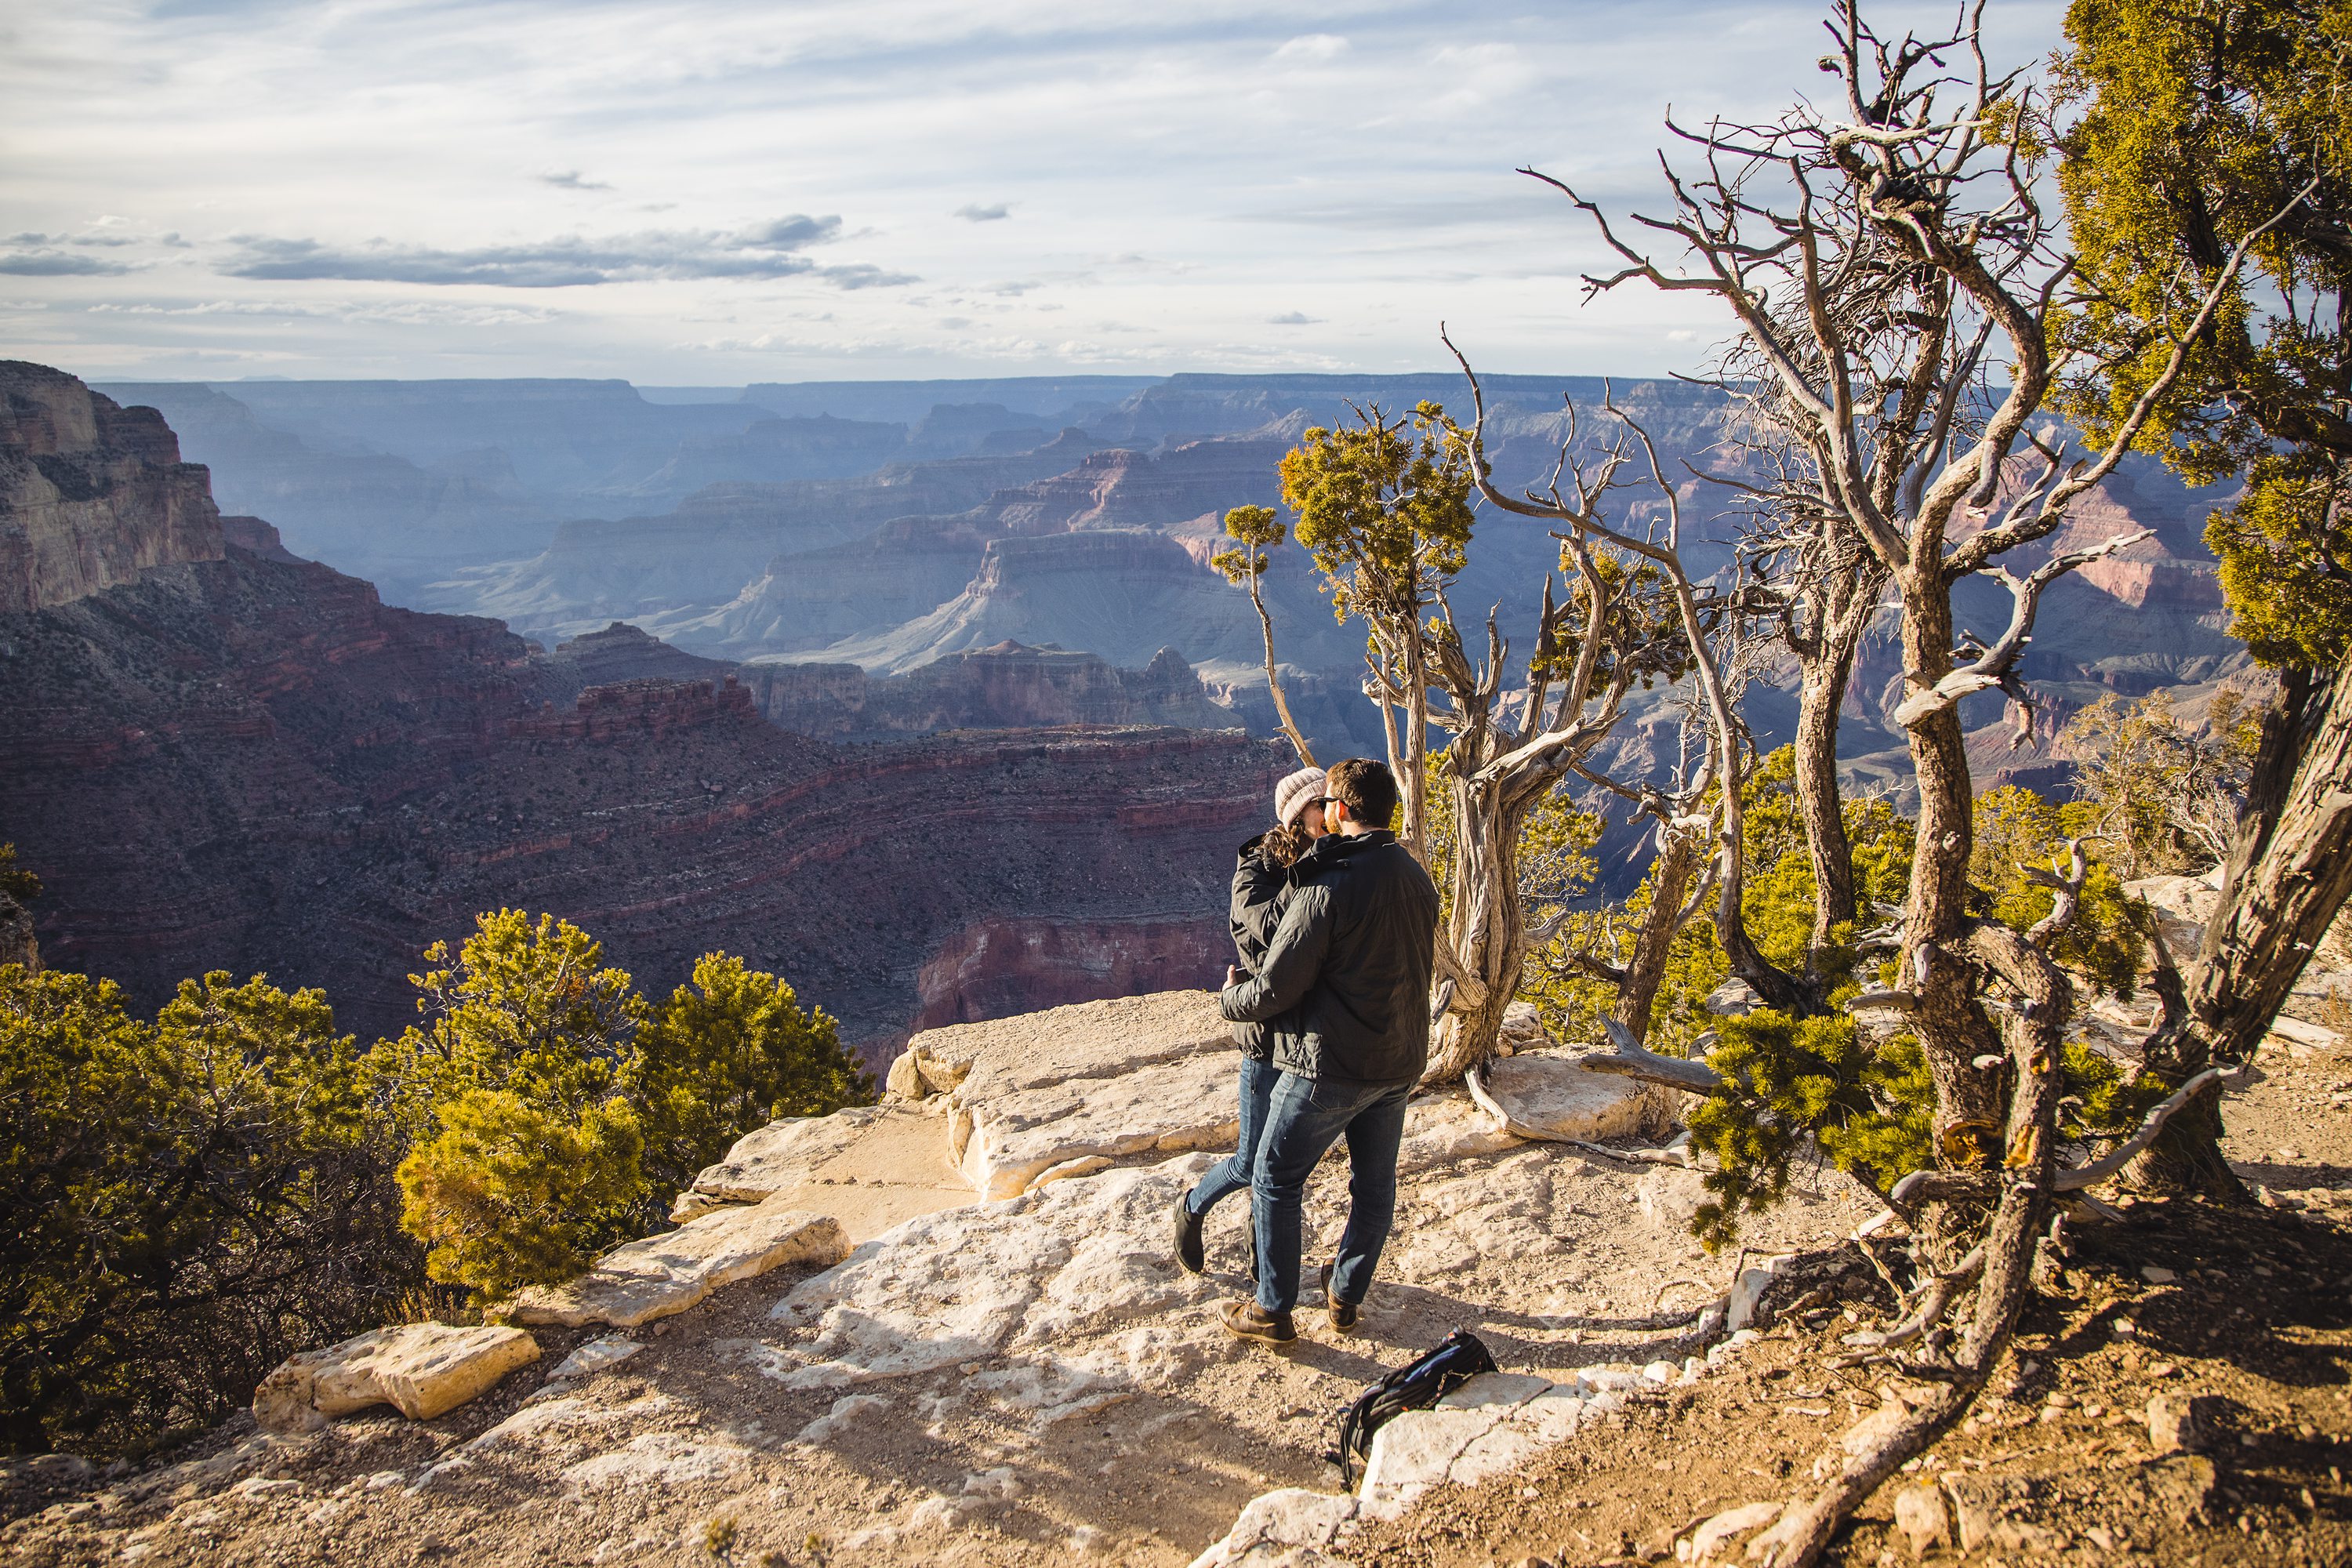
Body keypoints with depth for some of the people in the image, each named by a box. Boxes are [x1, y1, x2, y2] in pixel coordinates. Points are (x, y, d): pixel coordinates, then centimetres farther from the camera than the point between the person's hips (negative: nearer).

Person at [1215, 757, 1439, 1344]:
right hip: (1400, 1064, 7)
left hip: (1329, 1064, -7)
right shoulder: (1418, 879, 3)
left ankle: (1273, 1311, 15)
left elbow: (1275, 987, -17)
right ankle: (1346, 1296, 33)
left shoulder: (1328, 887, -21)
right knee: (1375, 1185, 19)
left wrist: (1229, 999, 2)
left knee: (1275, 1184, 8)